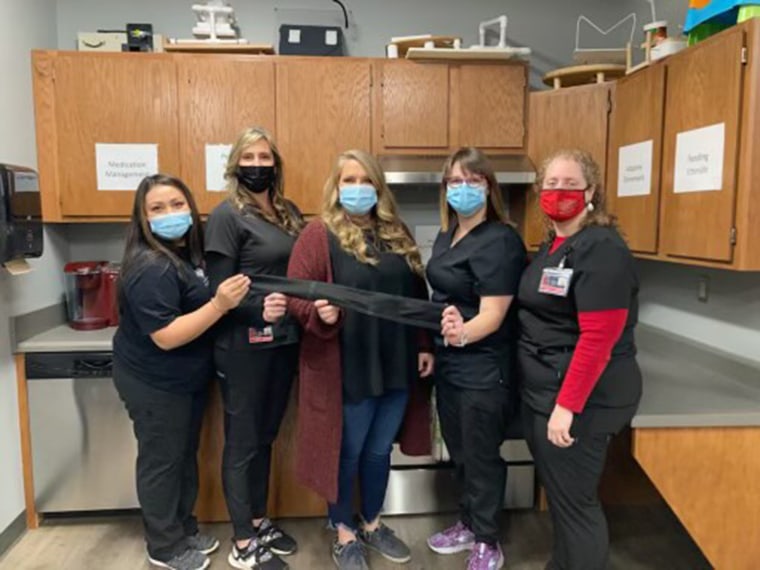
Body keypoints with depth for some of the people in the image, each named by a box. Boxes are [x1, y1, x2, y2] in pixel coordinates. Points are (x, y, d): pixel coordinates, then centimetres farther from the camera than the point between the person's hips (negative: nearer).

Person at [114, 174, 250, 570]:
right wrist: (220, 304, -35)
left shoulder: (189, 253, 4)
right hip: (154, 384, -9)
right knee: (162, 462, 8)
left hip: (187, 379, 9)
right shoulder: (151, 267, -25)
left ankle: (185, 530, 38)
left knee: (185, 457, 20)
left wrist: (225, 298, 5)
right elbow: (167, 336, -30)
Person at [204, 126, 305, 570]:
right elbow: (219, 290, -14)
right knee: (242, 442, 7)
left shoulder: (289, 212, 10)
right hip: (245, 347, -6)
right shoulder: (227, 215, -10)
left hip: (284, 342, 6)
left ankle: (259, 521, 36)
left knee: (266, 436, 19)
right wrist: (258, 306, -30)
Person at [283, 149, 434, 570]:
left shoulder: (396, 234, 10)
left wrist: (424, 346, 10)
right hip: (348, 370, -5)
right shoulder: (319, 234, -7)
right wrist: (319, 313, -31)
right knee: (346, 453, 11)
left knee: (379, 451, 20)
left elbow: (417, 294, 14)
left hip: (397, 366, 5)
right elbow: (295, 293, -10)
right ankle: (343, 534, 34)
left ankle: (372, 524, 42)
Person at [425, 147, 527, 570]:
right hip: (450, 363, 8)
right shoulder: (447, 236, 6)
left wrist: (463, 333, -44)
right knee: (460, 453, 20)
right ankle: (469, 524, 40)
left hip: (484, 369, -8)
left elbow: (493, 315, -25)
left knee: (482, 456, 7)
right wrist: (431, 345, 16)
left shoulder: (500, 240, -18)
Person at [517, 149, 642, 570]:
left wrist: (567, 405, -23)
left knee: (573, 500, 4)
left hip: (582, 397, -9)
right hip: (543, 389, 9)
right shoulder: (553, 245, 12)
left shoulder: (601, 248, -17)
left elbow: (598, 338, -23)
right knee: (557, 492, 21)